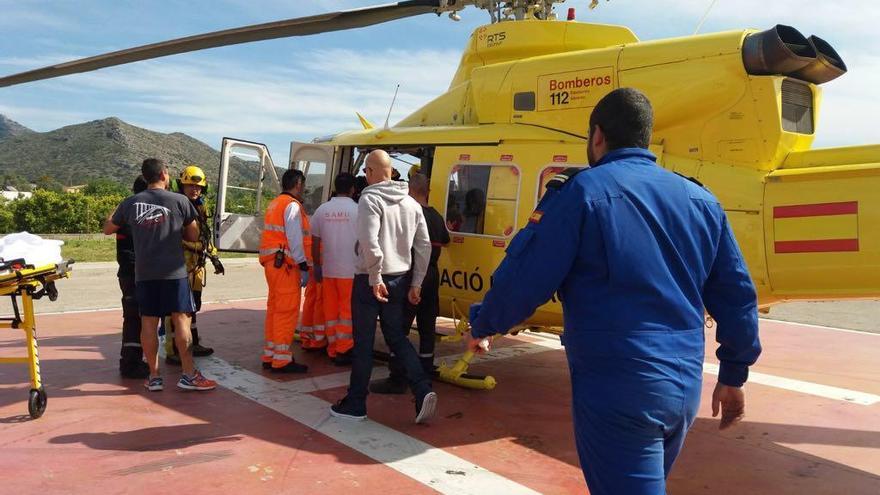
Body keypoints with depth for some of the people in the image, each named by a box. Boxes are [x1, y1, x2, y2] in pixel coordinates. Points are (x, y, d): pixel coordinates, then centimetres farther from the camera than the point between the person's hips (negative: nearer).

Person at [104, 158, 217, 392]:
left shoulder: (130, 203, 5)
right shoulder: (179, 201, -3)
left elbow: (108, 229, 19)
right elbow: (194, 236, 6)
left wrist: (117, 213, 36)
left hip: (144, 273, 3)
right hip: (173, 271, -3)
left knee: (148, 323, 7)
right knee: (181, 320, 0)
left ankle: (154, 377, 13)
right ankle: (189, 375, 2)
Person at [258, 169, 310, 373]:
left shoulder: (274, 204, 19)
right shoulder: (292, 205, -10)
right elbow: (295, 239, -17)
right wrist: (303, 266, -16)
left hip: (271, 263, 10)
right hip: (285, 264, -10)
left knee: (274, 308, 14)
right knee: (287, 311, -6)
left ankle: (270, 356, 21)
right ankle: (281, 360, -3)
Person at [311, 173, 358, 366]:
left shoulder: (322, 210, 4)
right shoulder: (357, 210, -8)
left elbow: (315, 242, 9)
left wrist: (317, 265, 19)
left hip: (328, 270, 4)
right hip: (350, 270, -4)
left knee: (330, 311, 12)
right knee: (348, 311, 3)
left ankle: (332, 350, 19)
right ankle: (343, 351, 4)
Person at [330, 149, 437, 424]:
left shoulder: (370, 199, -12)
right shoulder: (411, 203, 8)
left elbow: (370, 243, -24)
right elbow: (424, 246, 8)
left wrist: (375, 279, -16)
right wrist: (415, 284, 12)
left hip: (370, 281, -6)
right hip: (400, 280, 6)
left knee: (363, 343, 5)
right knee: (397, 338, 16)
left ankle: (355, 404, 16)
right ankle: (423, 391, 1)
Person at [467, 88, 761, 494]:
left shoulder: (582, 191, -10)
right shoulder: (700, 200, 8)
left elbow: (523, 279, -11)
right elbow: (736, 295, 11)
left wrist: (481, 326, 8)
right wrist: (733, 376, 23)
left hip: (616, 388, -7)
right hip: (685, 388, 7)